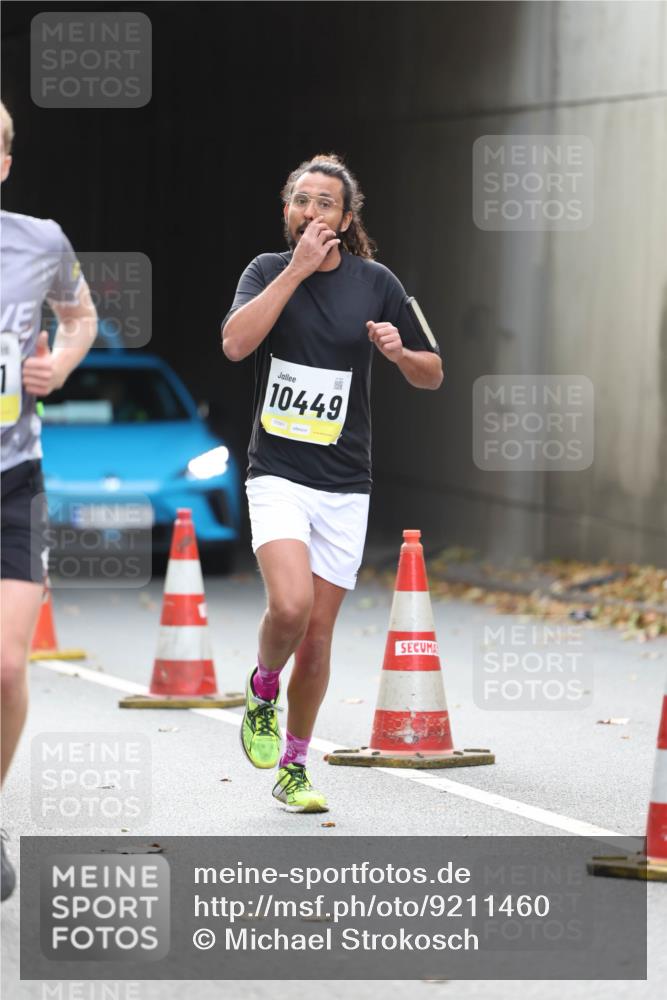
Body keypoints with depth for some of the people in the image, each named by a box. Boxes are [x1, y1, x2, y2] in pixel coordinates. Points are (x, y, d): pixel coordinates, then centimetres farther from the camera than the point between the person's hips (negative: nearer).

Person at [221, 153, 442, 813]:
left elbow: (432, 375, 11)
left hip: (345, 486, 2)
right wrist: (299, 268, -19)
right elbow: (235, 343, -19)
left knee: (317, 636, 5)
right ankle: (262, 688, 7)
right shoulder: (269, 270, 1)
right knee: (289, 605, -25)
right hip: (278, 476, -2)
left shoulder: (376, 283, 4)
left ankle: (294, 769, 22)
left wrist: (400, 352, -12)